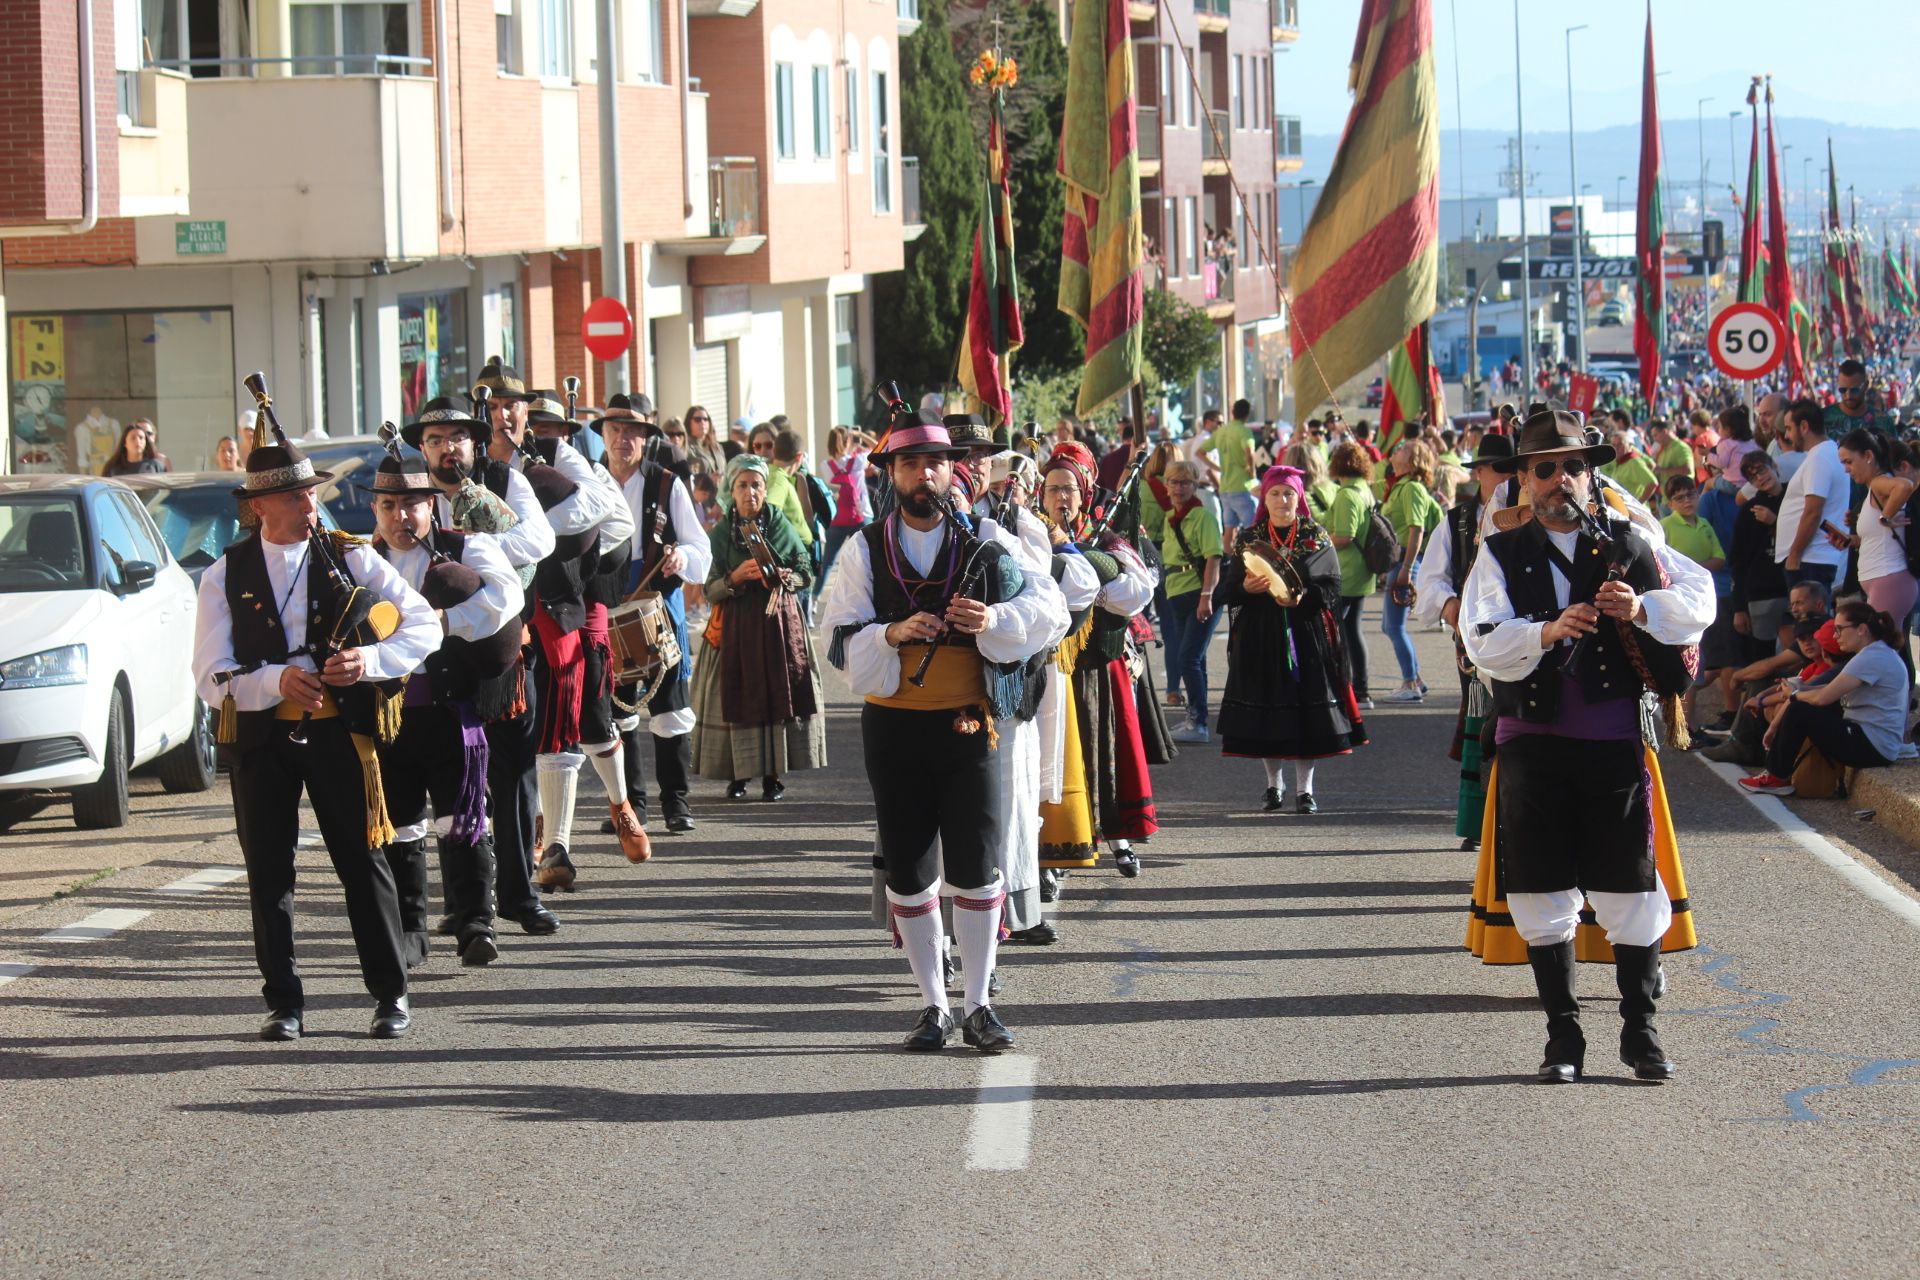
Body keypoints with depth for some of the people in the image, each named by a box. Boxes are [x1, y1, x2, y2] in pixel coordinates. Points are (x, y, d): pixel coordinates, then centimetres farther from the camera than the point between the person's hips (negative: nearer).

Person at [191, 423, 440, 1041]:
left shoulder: (351, 559, 3)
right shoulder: (225, 577, 2)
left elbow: (423, 626, 0)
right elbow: (212, 678, -4)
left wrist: (369, 660, -17)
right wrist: (276, 681, -22)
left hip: (339, 732, -1)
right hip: (260, 737, 1)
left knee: (363, 862, 0)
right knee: (268, 872, 4)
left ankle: (390, 995, 8)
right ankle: (283, 1002, 12)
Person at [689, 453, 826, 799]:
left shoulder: (782, 528, 3)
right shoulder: (720, 534, 1)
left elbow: (806, 574, 8)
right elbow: (710, 591, -1)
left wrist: (784, 577, -12)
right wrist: (736, 577, -19)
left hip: (779, 620, 1)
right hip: (735, 625, -1)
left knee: (778, 692, -2)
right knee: (738, 696, -3)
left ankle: (772, 774, 3)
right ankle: (737, 774, 3)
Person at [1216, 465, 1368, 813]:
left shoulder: (1316, 537, 5)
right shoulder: (1248, 539, 7)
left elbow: (1333, 588, 1)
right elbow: (1226, 591, 7)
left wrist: (1305, 596, -17)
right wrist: (1245, 588, -15)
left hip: (1307, 634, -1)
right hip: (1260, 636, 1)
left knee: (1308, 709, -3)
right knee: (1267, 708, 1)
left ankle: (1304, 788, 5)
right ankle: (1274, 783, 16)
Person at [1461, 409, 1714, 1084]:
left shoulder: (1627, 541, 8)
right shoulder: (1501, 555, 5)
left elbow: (1699, 596, 4)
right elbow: (1484, 642, -8)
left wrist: (1644, 609, -14)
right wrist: (1545, 632, -26)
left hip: (1617, 736, 0)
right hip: (1534, 741, 0)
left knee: (1630, 885, 1)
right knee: (1542, 892, 3)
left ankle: (1640, 1030, 12)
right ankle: (1563, 1036, 13)